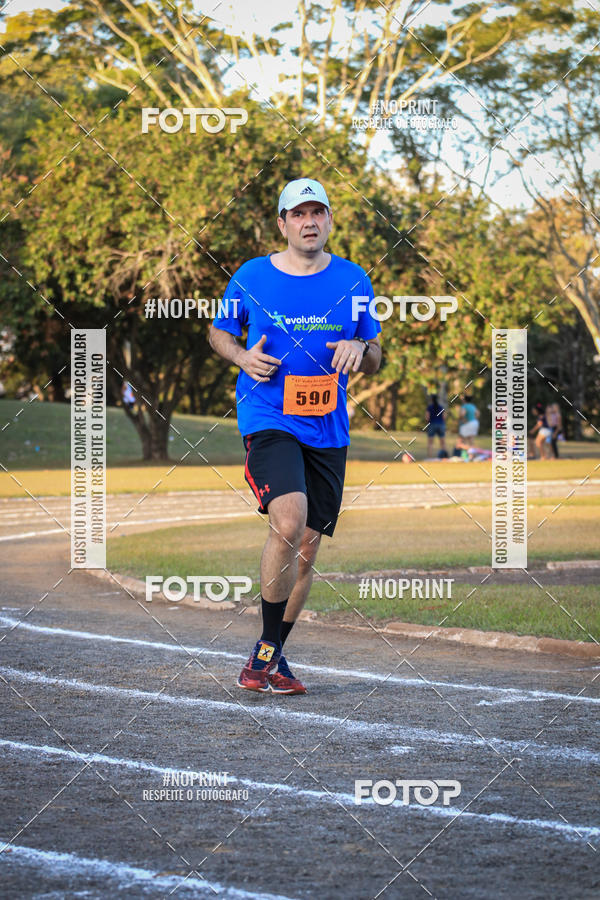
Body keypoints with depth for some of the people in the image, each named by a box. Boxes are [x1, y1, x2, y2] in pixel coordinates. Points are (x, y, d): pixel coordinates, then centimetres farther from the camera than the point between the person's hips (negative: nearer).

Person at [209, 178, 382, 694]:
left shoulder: (353, 281, 7)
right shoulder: (251, 277, 0)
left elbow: (374, 358, 14)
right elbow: (219, 332, 14)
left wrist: (359, 348, -10)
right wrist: (243, 357, -7)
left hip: (327, 430, 4)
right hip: (268, 419, -4)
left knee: (307, 547, 6)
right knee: (289, 521, -25)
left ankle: (272, 659, 21)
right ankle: (268, 647, -11)